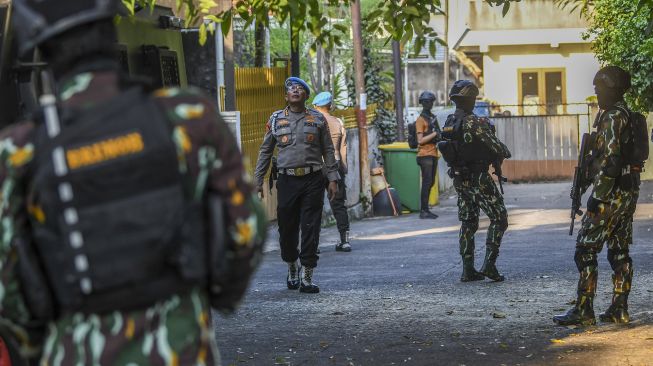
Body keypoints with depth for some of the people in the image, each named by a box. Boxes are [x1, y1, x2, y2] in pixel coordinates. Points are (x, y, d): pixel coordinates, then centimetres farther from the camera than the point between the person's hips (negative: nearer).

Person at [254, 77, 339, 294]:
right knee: (287, 228, 4)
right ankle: (292, 269, 28)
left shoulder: (318, 119, 8)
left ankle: (306, 277, 0)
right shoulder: (275, 119, 9)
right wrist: (257, 180, 8)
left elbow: (328, 150, 9)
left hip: (313, 180, -1)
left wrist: (333, 178, 2)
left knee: (310, 229, -4)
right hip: (287, 180, 1)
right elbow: (265, 152, 13)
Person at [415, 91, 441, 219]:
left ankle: (425, 209, 14)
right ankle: (423, 211, -9)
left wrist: (439, 135, 4)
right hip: (425, 155, -8)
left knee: (431, 183, 9)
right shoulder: (421, 119, -7)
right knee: (427, 182, -10)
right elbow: (420, 140, -13)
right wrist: (434, 134, -17)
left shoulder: (433, 117, 18)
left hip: (433, 154, 8)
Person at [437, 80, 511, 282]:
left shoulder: (448, 123, 5)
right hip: (478, 179, -7)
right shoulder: (474, 122, -19)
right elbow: (495, 145, -16)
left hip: (459, 179, 8)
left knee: (468, 223, 13)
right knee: (499, 218, 2)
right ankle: (489, 264, -8)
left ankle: (468, 269, 11)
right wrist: (506, 152, 8)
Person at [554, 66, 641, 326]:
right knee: (619, 251, 12)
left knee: (586, 251, -7)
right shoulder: (627, 115, 15)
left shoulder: (612, 117, -16)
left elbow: (610, 160, -22)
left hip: (611, 195, -10)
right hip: (629, 193, 10)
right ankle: (619, 310, 13)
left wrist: (598, 196, -21)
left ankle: (583, 311, -8)